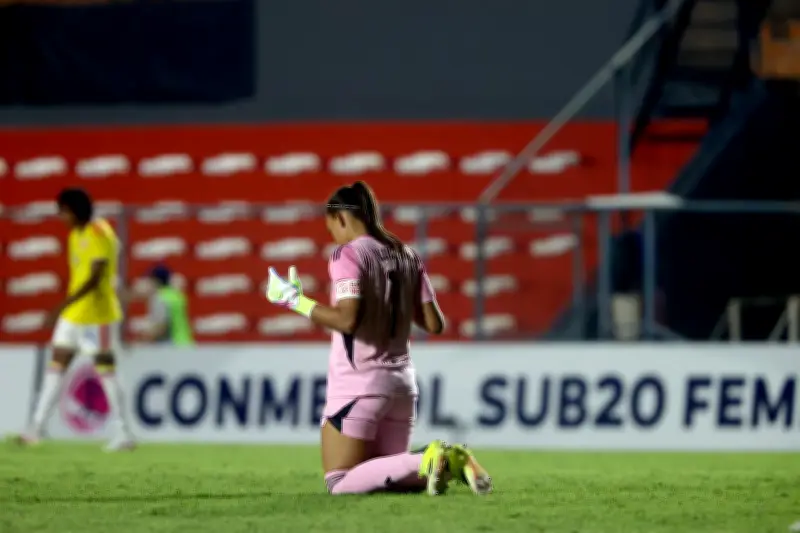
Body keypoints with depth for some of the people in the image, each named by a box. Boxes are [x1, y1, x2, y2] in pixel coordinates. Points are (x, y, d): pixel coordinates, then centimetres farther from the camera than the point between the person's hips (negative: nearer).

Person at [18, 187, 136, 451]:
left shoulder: (99, 236, -17)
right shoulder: (76, 235, 11)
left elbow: (95, 278, -24)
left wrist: (62, 307, -30)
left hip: (98, 314, -9)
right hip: (74, 313, 9)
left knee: (105, 370, -5)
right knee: (56, 364, 6)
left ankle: (123, 434, 1)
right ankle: (36, 428, 7)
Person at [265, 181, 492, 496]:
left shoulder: (347, 255, -10)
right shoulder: (407, 256, 9)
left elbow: (347, 319, -23)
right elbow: (434, 324, 6)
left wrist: (295, 301, -13)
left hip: (357, 385, -7)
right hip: (401, 383, 7)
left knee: (339, 484, -2)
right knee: (386, 472, 19)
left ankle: (427, 462, -20)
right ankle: (451, 461, -9)